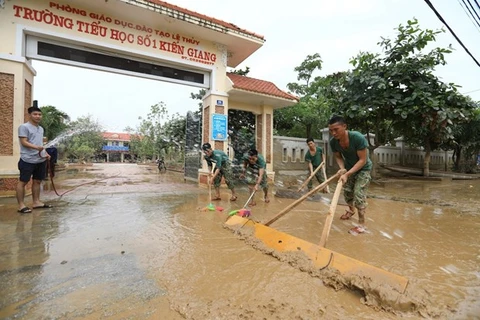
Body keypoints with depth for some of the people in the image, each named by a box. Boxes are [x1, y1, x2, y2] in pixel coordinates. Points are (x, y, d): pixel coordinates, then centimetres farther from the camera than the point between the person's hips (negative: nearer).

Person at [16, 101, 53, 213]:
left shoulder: (41, 128, 17)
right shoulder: (24, 127, -6)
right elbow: (24, 142, -15)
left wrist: (46, 153, 12)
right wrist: (36, 147, -30)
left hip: (41, 160, 8)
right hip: (28, 160, -7)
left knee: (37, 181, 13)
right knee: (23, 182, 0)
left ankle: (36, 202, 21)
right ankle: (21, 205, 5)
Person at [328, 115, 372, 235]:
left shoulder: (358, 138, -36)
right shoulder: (333, 142, -22)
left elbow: (362, 160, -30)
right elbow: (338, 156, -4)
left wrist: (347, 174, -36)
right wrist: (342, 169, -22)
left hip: (363, 169, -5)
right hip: (349, 168, 5)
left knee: (359, 195, -10)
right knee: (347, 192, 16)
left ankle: (361, 224, 5)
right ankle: (351, 209, 46)